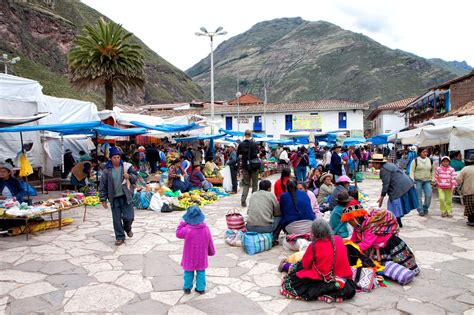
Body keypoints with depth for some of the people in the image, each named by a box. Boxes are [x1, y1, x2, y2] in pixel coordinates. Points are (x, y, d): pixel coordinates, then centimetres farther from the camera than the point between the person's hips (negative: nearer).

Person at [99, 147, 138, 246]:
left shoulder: (127, 166, 0)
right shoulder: (107, 171, 1)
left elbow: (135, 177, 7)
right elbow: (102, 186, 6)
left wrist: (129, 176, -16)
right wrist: (103, 199, 4)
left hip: (126, 196, -1)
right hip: (114, 198, 1)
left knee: (129, 217, -4)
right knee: (116, 219, 4)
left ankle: (127, 228, 30)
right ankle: (120, 237, 19)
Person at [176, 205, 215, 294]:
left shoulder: (187, 229, -25)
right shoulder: (206, 229, -13)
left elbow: (178, 234, -6)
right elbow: (210, 243, -2)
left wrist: (183, 223, -3)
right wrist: (211, 252, 14)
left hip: (189, 258, -2)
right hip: (201, 257, 2)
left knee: (188, 272, 17)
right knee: (201, 272, 16)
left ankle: (187, 288, 31)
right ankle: (200, 288, 25)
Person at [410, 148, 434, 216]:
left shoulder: (430, 161, 10)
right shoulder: (415, 161, -1)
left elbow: (433, 170, 20)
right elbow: (412, 170, -2)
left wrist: (432, 179, 13)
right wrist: (412, 180, -12)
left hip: (427, 181, 3)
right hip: (418, 181, -3)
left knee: (429, 195, -8)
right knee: (419, 196, -1)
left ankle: (425, 208, 14)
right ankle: (420, 210, 9)